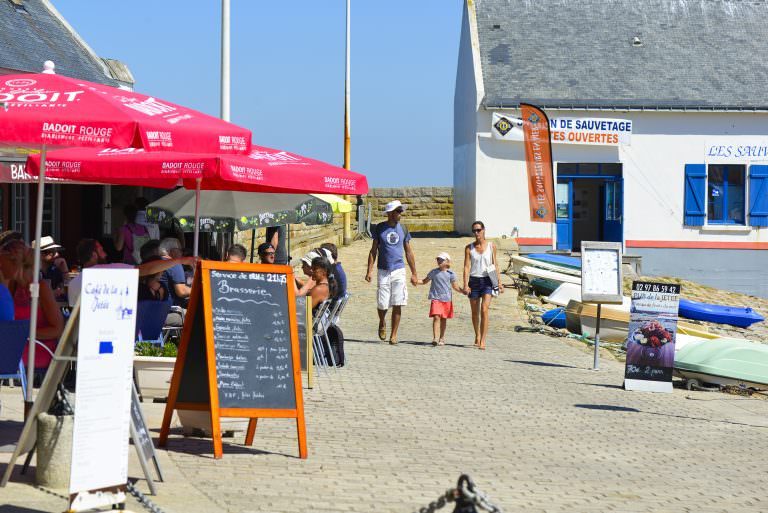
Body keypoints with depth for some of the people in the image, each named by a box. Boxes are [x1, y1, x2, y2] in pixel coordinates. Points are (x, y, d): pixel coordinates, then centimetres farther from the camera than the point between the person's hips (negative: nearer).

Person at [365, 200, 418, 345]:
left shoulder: (403, 229, 7)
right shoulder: (380, 228, 2)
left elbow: (408, 252, 13)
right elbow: (373, 251, 5)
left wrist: (414, 273, 12)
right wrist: (369, 271, -4)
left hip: (399, 270, 1)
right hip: (383, 271, -1)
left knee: (397, 304, -5)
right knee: (382, 304, -2)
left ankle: (394, 335, 4)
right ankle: (382, 323, 30)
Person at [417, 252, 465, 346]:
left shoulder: (450, 274, 3)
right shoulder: (434, 272, 4)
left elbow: (455, 286, 12)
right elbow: (425, 281, 16)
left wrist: (464, 291, -1)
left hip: (447, 299, 1)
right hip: (435, 298, -1)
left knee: (443, 319, 10)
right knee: (436, 317, -15)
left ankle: (442, 338, 23)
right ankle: (435, 338, -21)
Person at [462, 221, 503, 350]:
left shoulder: (491, 246, 4)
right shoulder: (469, 248, 3)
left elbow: (495, 265, 10)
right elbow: (467, 267, -2)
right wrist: (465, 285, -11)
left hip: (487, 281, -2)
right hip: (474, 281, 2)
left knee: (484, 310, -15)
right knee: (475, 312, 11)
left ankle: (483, 341, -18)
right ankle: (477, 337, 32)